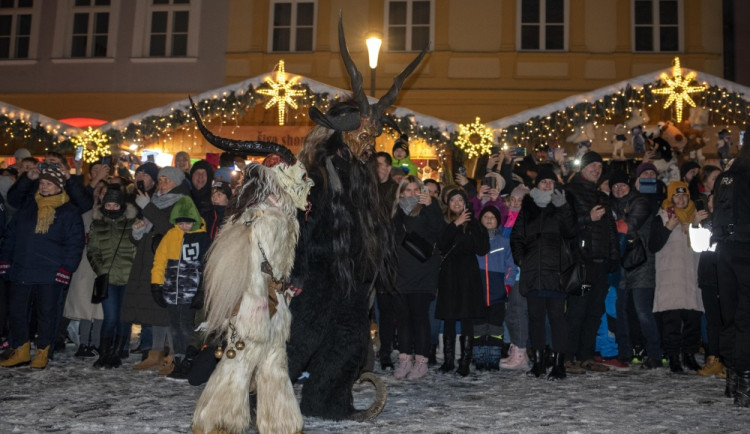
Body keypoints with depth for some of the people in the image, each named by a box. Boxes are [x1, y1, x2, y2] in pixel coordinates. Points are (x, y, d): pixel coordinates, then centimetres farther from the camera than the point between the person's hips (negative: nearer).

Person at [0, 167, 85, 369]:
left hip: (50, 275, -4)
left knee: (47, 313, 3)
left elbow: (75, 244, -4)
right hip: (20, 271, 4)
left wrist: (66, 269, -12)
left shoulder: (70, 212, -1)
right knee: (17, 311, 8)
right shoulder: (28, 206, 11)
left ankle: (42, 352, 16)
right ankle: (21, 351, 21)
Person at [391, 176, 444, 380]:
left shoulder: (427, 211, 1)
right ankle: (405, 359, 14)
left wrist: (431, 206, -26)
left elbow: (438, 229, -15)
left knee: (419, 315, -4)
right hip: (400, 273, 4)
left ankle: (421, 361, 2)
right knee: (402, 316, 6)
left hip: (422, 273, -4)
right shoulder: (396, 212, 12)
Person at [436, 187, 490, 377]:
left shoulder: (472, 223, 4)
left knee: (467, 318, -5)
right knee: (448, 318, 5)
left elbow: (482, 249, -6)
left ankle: (465, 362, -1)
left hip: (467, 273, -2)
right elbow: (441, 245, -8)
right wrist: (455, 225, -12)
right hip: (448, 274, 2)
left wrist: (469, 227, -10)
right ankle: (448, 360, 13)